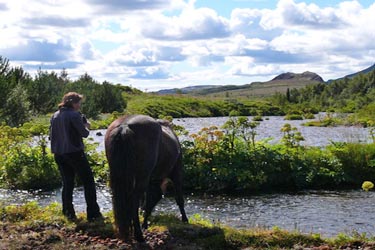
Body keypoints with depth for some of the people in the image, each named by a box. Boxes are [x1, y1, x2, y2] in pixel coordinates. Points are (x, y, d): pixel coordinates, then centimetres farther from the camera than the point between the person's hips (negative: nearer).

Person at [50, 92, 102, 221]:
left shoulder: (55, 116, 10)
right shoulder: (74, 115, -12)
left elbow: (51, 135, 13)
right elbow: (84, 133, -12)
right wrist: (86, 126, 7)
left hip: (59, 154, 7)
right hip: (74, 152, -6)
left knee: (67, 183, 15)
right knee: (88, 182, 2)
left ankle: (68, 213, 13)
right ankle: (93, 214, -1)